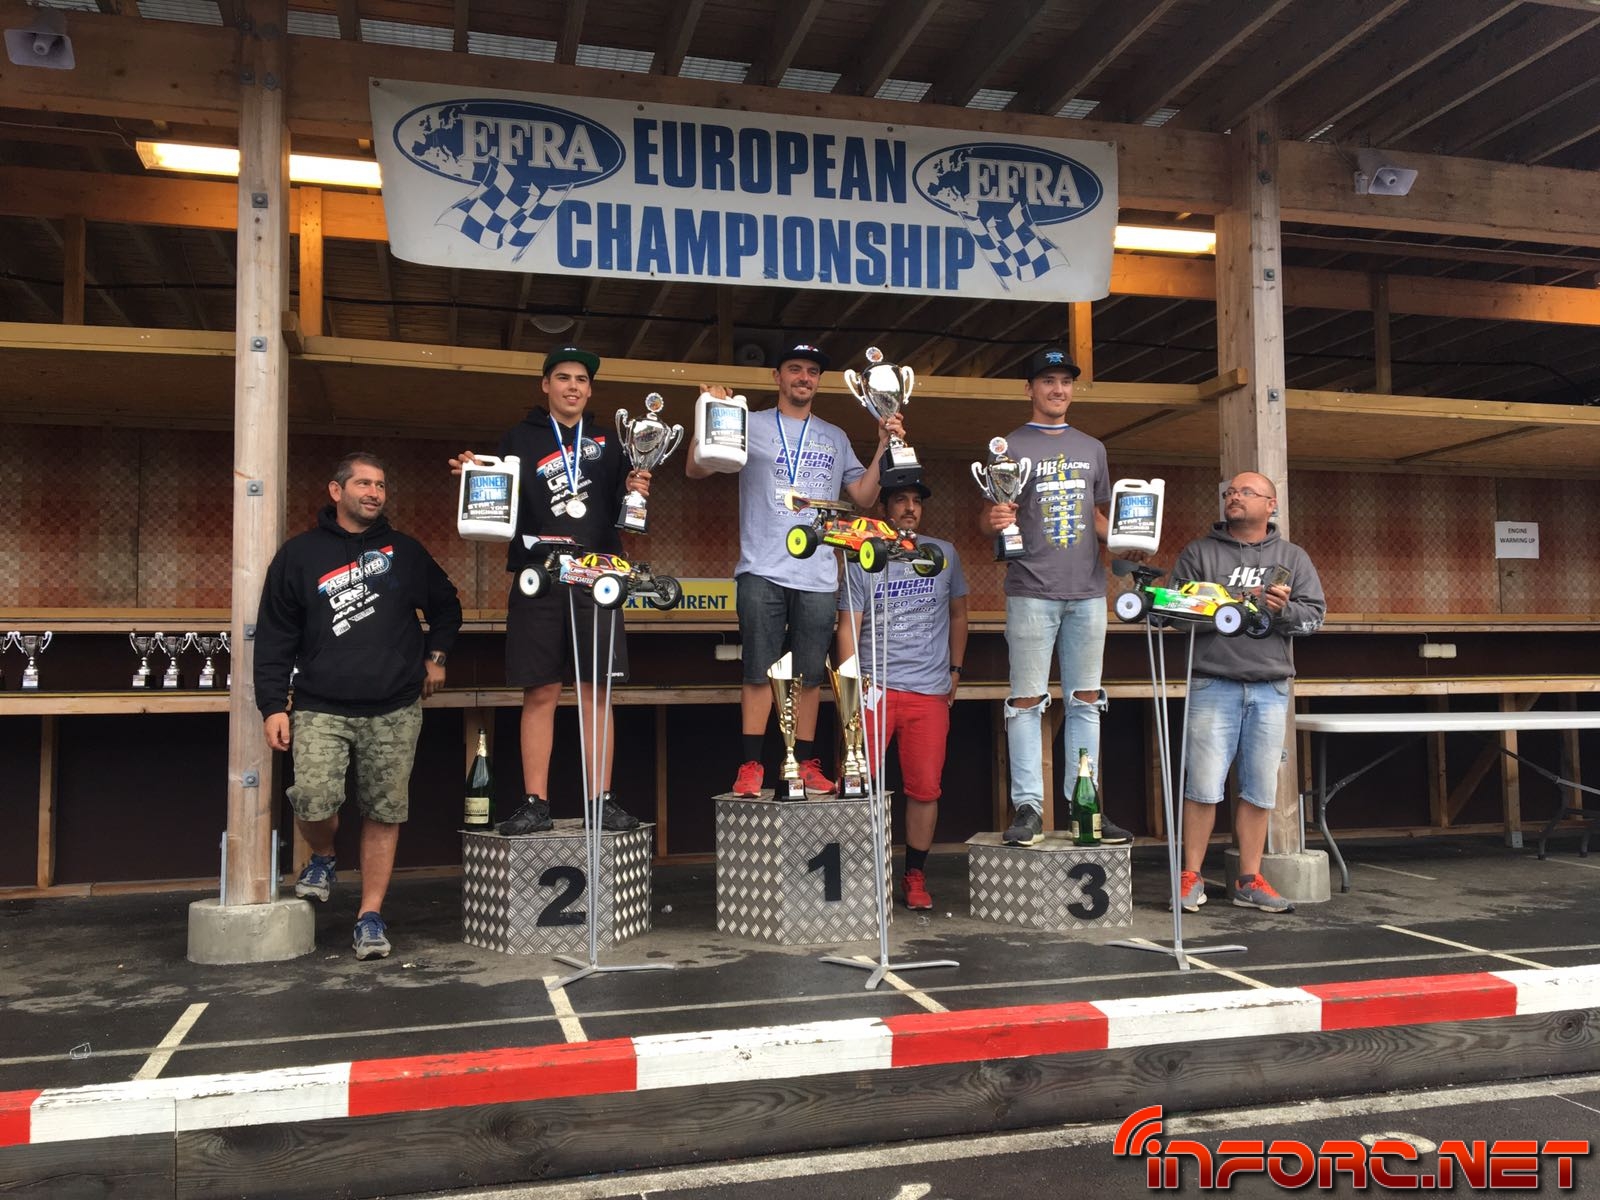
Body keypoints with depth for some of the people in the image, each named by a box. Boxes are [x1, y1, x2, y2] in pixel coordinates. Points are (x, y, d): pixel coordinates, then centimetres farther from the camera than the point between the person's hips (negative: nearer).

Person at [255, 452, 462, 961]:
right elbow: (274, 636, 3)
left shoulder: (405, 551, 11)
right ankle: (322, 859, 18)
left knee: (384, 814, 2)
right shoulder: (299, 554, 5)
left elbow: (446, 606, 25)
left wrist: (435, 656, 13)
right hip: (321, 708, -1)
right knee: (314, 802, -16)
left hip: (395, 711, 2)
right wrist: (273, 705, -4)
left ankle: (371, 917, 12)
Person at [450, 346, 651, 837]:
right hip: (537, 577, -1)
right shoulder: (519, 439, 11)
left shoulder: (607, 442, 15)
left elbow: (621, 514, 12)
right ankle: (535, 803, 6)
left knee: (595, 692, 1)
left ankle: (604, 801, 6)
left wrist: (633, 492, -9)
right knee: (539, 693, 0)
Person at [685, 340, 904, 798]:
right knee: (759, 671, -3)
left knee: (810, 675, 4)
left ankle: (806, 765, 11)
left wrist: (884, 447, 8)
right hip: (762, 571, -3)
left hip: (818, 575, 3)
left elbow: (863, 497, 16)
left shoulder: (835, 439, 20)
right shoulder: (750, 426, 10)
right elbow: (696, 469, 3)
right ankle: (750, 765, 3)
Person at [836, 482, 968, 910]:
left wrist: (954, 671, 16)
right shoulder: (863, 559, 5)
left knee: (925, 787, 2)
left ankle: (915, 877, 16)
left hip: (929, 690, 2)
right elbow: (849, 626, 2)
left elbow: (958, 614, 21)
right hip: (875, 687, -1)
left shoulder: (944, 554, 11)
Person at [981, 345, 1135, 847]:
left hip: (1087, 590, 4)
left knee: (1085, 701, 6)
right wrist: (991, 519, -22)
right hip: (1032, 590, -4)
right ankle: (1028, 806, 2)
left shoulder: (1092, 448, 18)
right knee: (1028, 700, -4)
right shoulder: (1010, 447, 5)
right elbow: (991, 516, 1)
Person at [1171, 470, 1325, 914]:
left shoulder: (1292, 558, 15)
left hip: (1270, 689, 3)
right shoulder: (1199, 552, 8)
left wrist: (1283, 610, -13)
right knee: (1204, 785, -4)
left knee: (1260, 789, 6)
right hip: (1213, 684, -2)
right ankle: (1191, 878, 6)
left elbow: (1315, 614, 7)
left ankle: (1249, 881, 16)